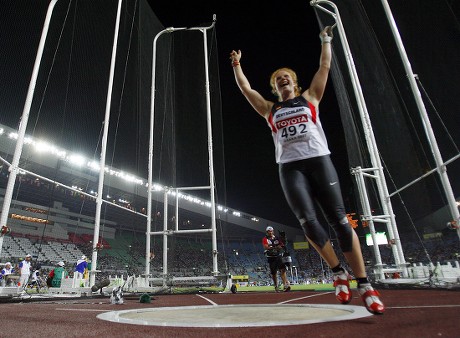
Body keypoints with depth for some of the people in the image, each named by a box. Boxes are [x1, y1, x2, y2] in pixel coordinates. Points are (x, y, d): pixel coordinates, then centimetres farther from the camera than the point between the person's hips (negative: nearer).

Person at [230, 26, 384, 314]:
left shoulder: (310, 98, 21)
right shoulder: (270, 109, 21)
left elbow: (324, 67, 23)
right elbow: (246, 89, 23)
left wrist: (326, 40, 33)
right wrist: (237, 65, 28)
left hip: (318, 160, 0)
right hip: (289, 167, 1)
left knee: (339, 219, -6)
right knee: (307, 220, -15)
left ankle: (365, 284, 1)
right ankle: (338, 272, 5)